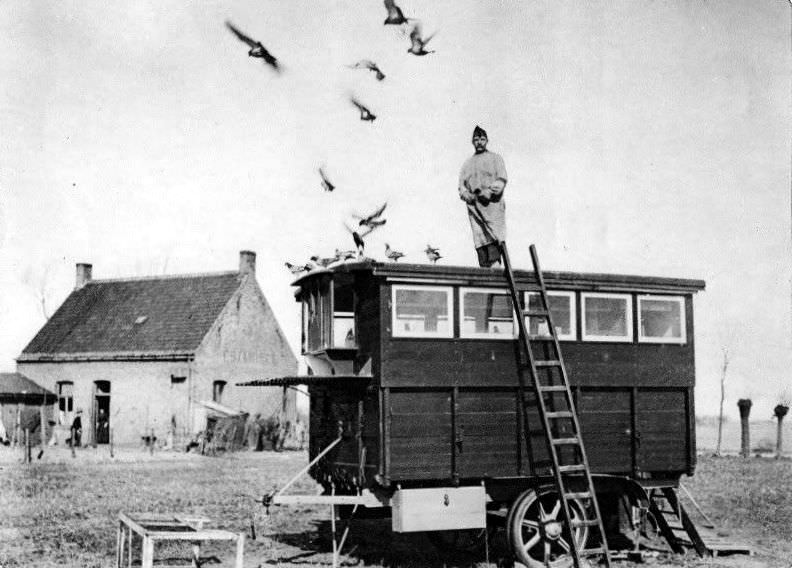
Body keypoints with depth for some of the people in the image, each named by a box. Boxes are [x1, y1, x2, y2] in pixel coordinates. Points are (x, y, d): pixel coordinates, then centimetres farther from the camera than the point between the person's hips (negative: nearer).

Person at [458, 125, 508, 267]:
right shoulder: (467, 163, 25)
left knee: (494, 238, -18)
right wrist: (467, 194, -4)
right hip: (474, 206, 3)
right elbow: (461, 185, 20)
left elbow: (502, 179, 2)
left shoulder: (495, 158, 15)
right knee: (480, 240, -6)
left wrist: (488, 192, -16)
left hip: (492, 204, -3)